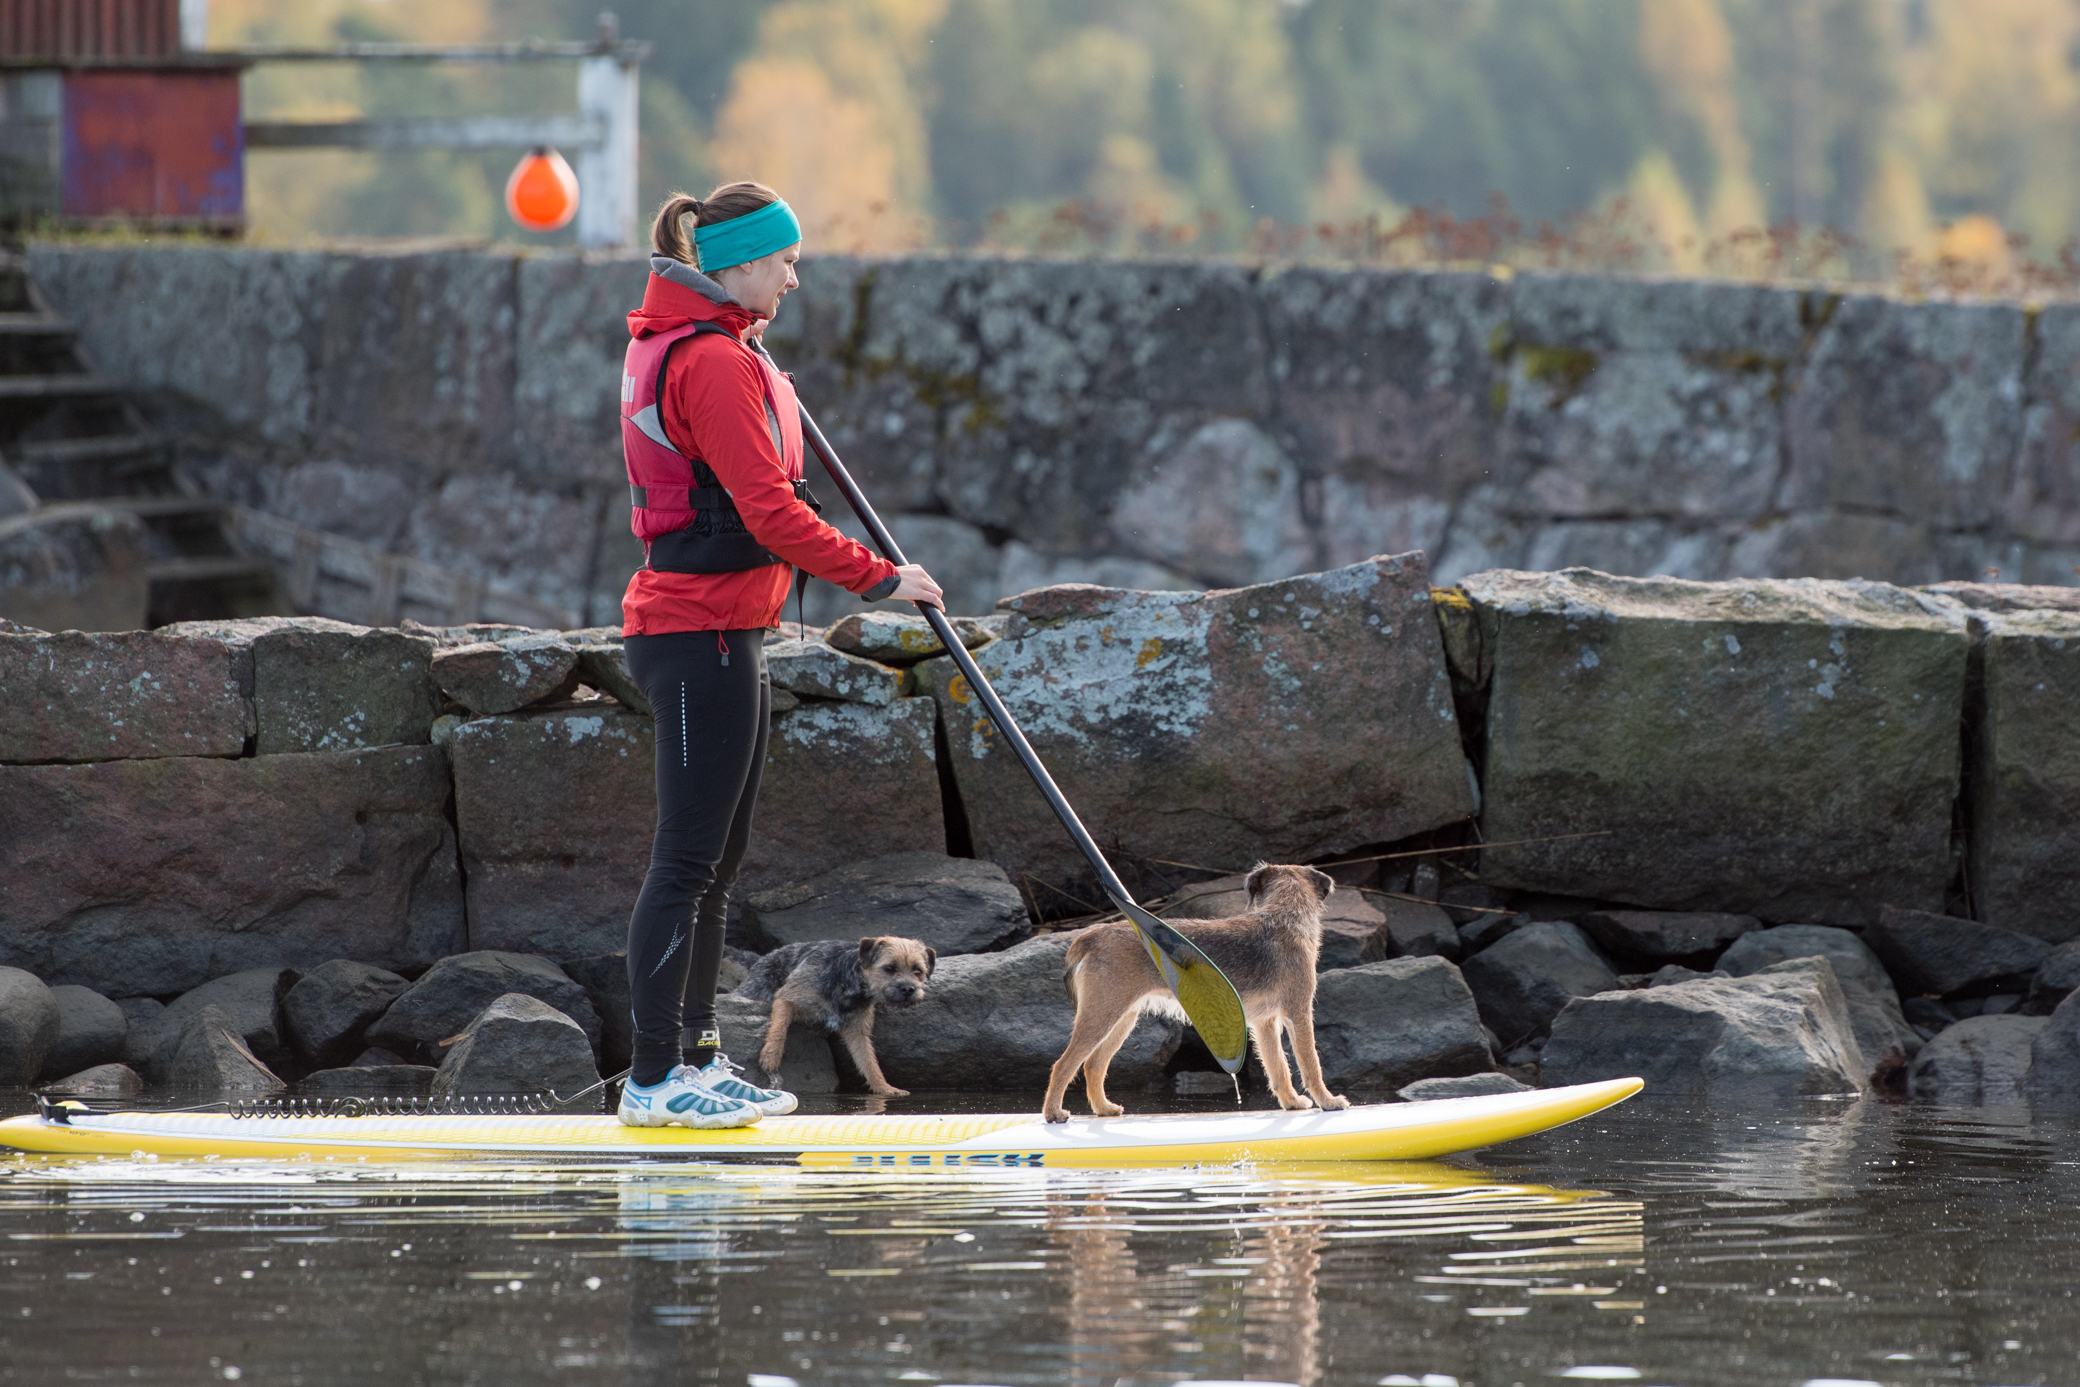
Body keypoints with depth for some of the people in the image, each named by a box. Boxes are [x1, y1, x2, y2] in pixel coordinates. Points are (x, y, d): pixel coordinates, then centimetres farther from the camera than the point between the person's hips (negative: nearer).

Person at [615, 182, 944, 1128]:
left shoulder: (675, 343, 15)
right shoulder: (711, 362, -17)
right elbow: (768, 510, -22)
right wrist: (876, 578, -16)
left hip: (719, 635, 11)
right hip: (703, 633, -11)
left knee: (714, 863, 13)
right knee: (688, 862, -8)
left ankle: (696, 1061, 18)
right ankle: (654, 1079, -6)